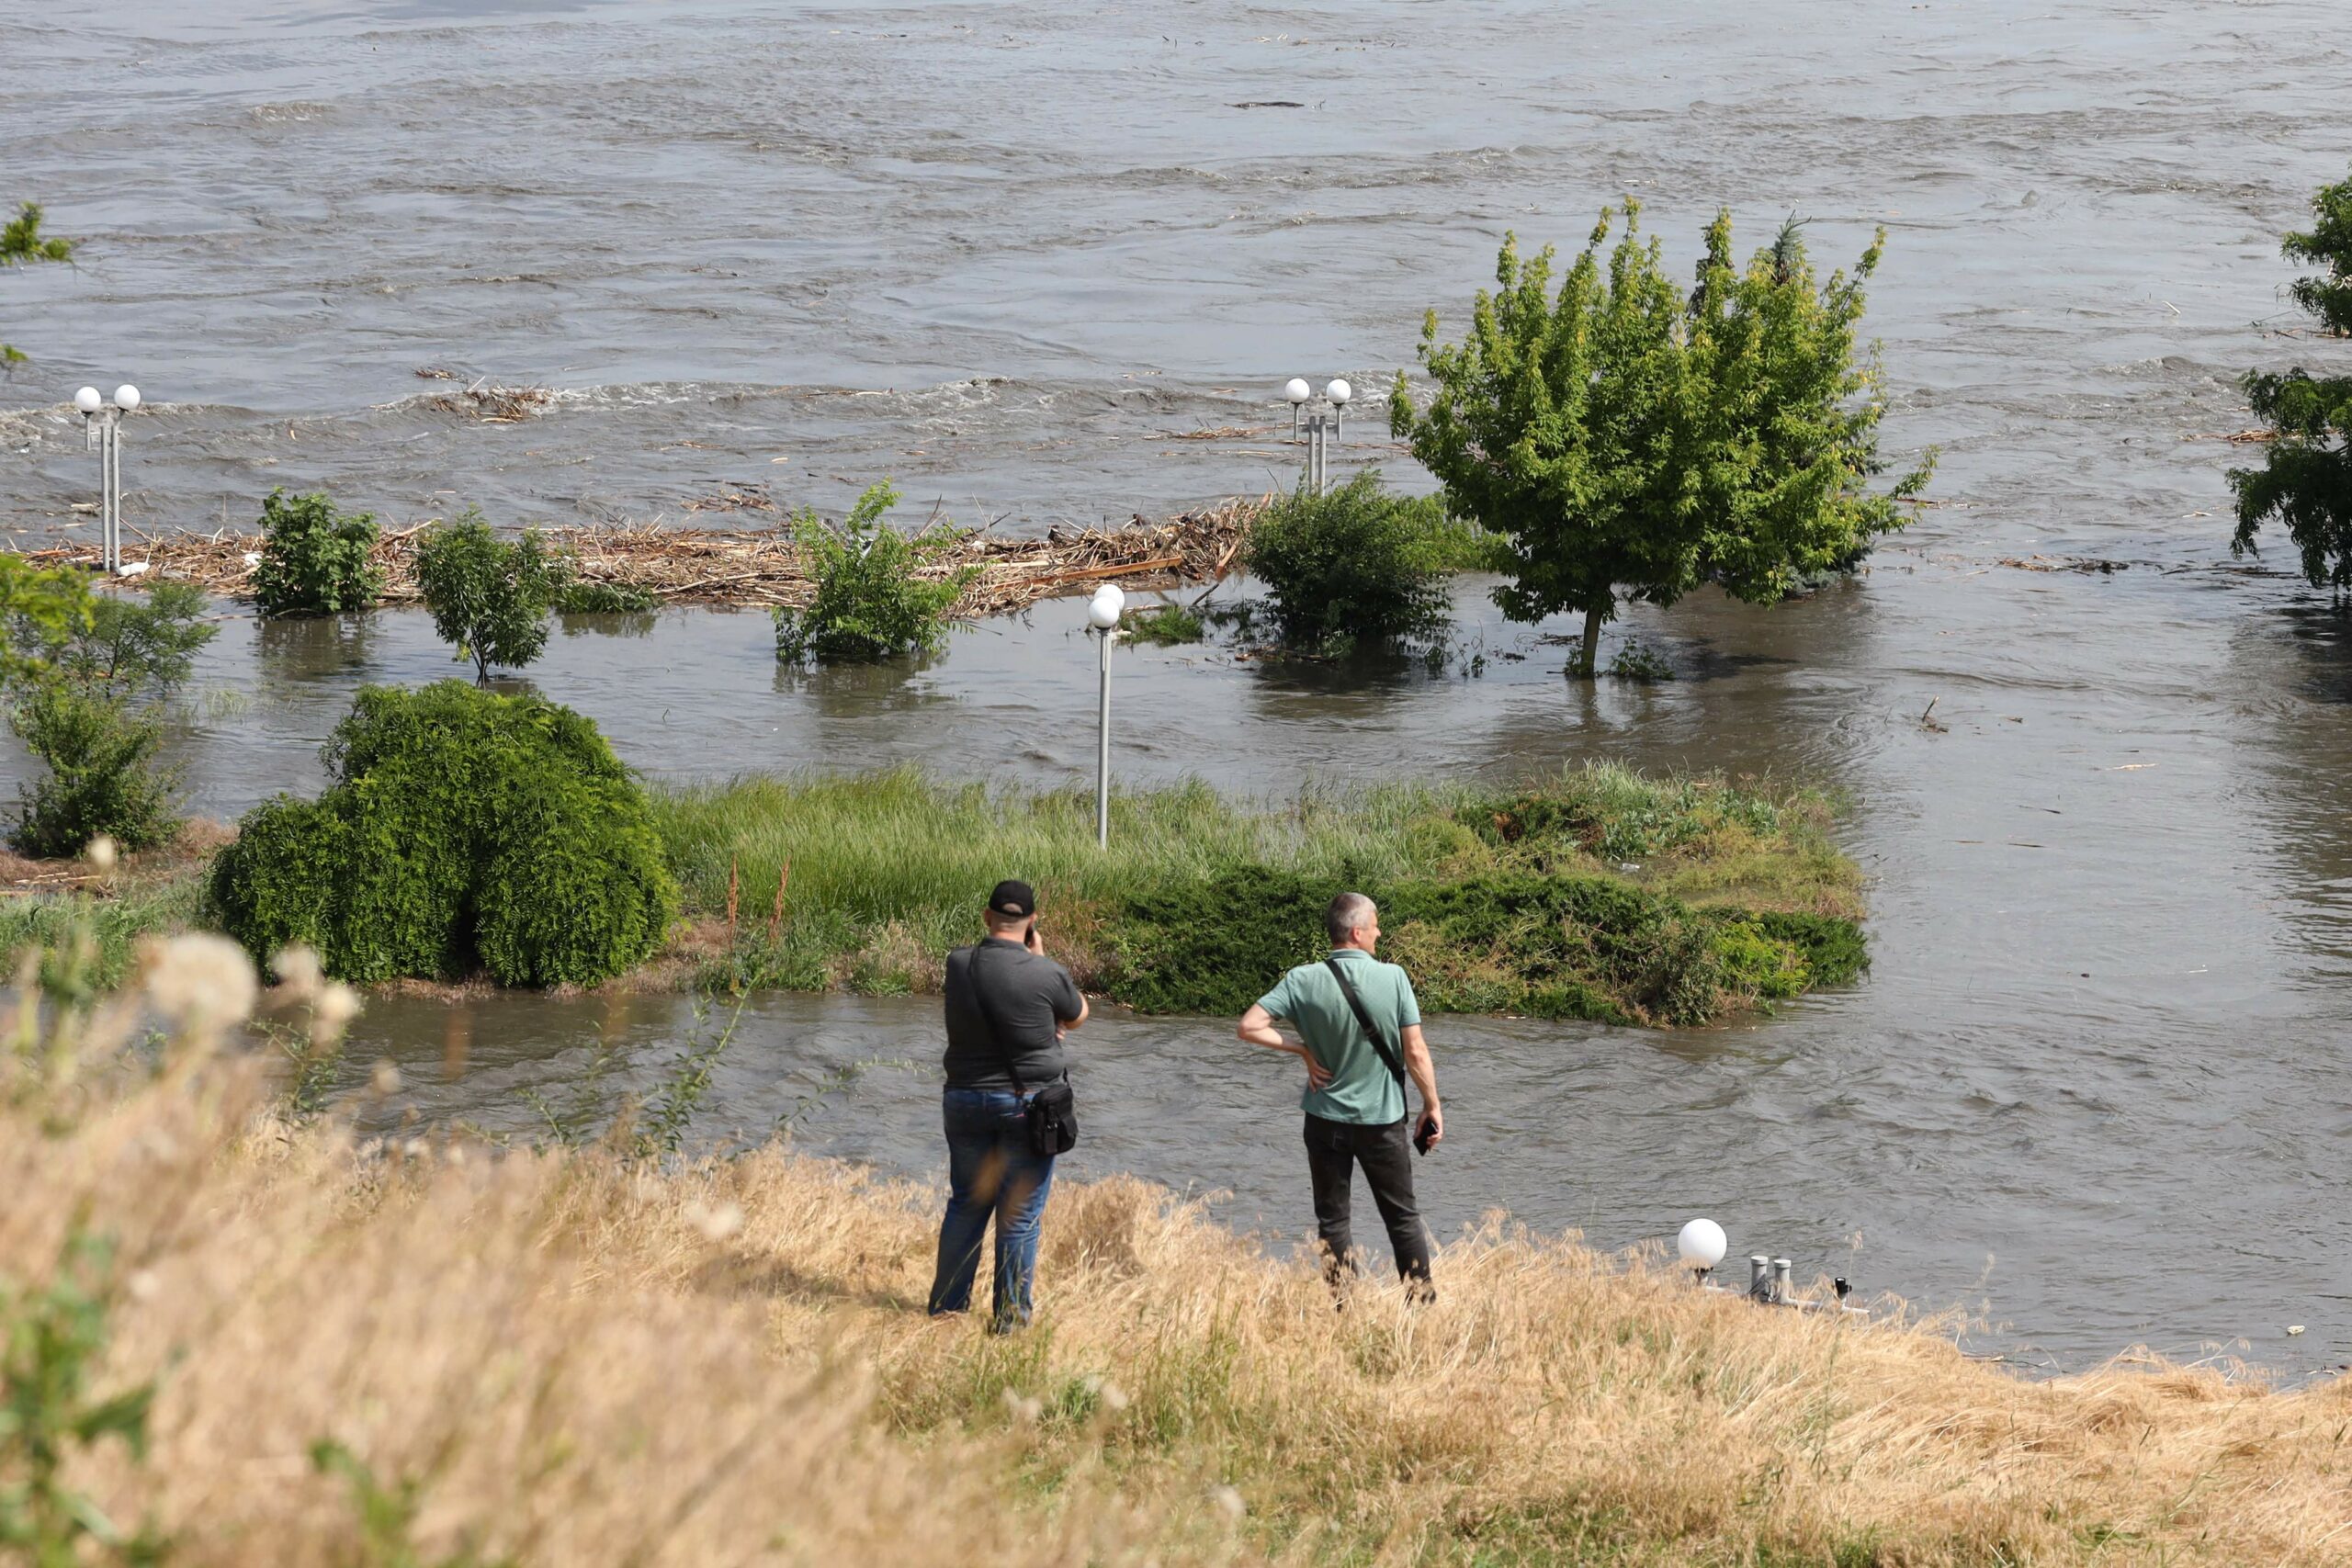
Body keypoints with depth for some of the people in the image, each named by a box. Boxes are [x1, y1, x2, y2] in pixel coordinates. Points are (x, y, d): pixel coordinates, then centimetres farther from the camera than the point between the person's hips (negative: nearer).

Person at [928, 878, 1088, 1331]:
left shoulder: (958, 965, -3)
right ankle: (1010, 1318, 6)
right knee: (1019, 1216, 3)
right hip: (1027, 1104, -4)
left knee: (966, 1204, 16)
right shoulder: (1046, 974, -14)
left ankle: (946, 1306, 21)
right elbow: (1076, 1017, 6)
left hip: (965, 1101, 4)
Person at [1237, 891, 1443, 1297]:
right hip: (1383, 1119, -1)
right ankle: (1422, 1301, 16)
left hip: (1326, 1120, 1)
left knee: (1332, 1221, 11)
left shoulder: (1304, 981, -10)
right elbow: (1416, 1052, -11)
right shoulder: (1393, 978, -13)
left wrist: (1303, 1049, -3)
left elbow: (1249, 1027, -13)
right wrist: (1432, 1106, 1)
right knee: (1403, 1217, 14)